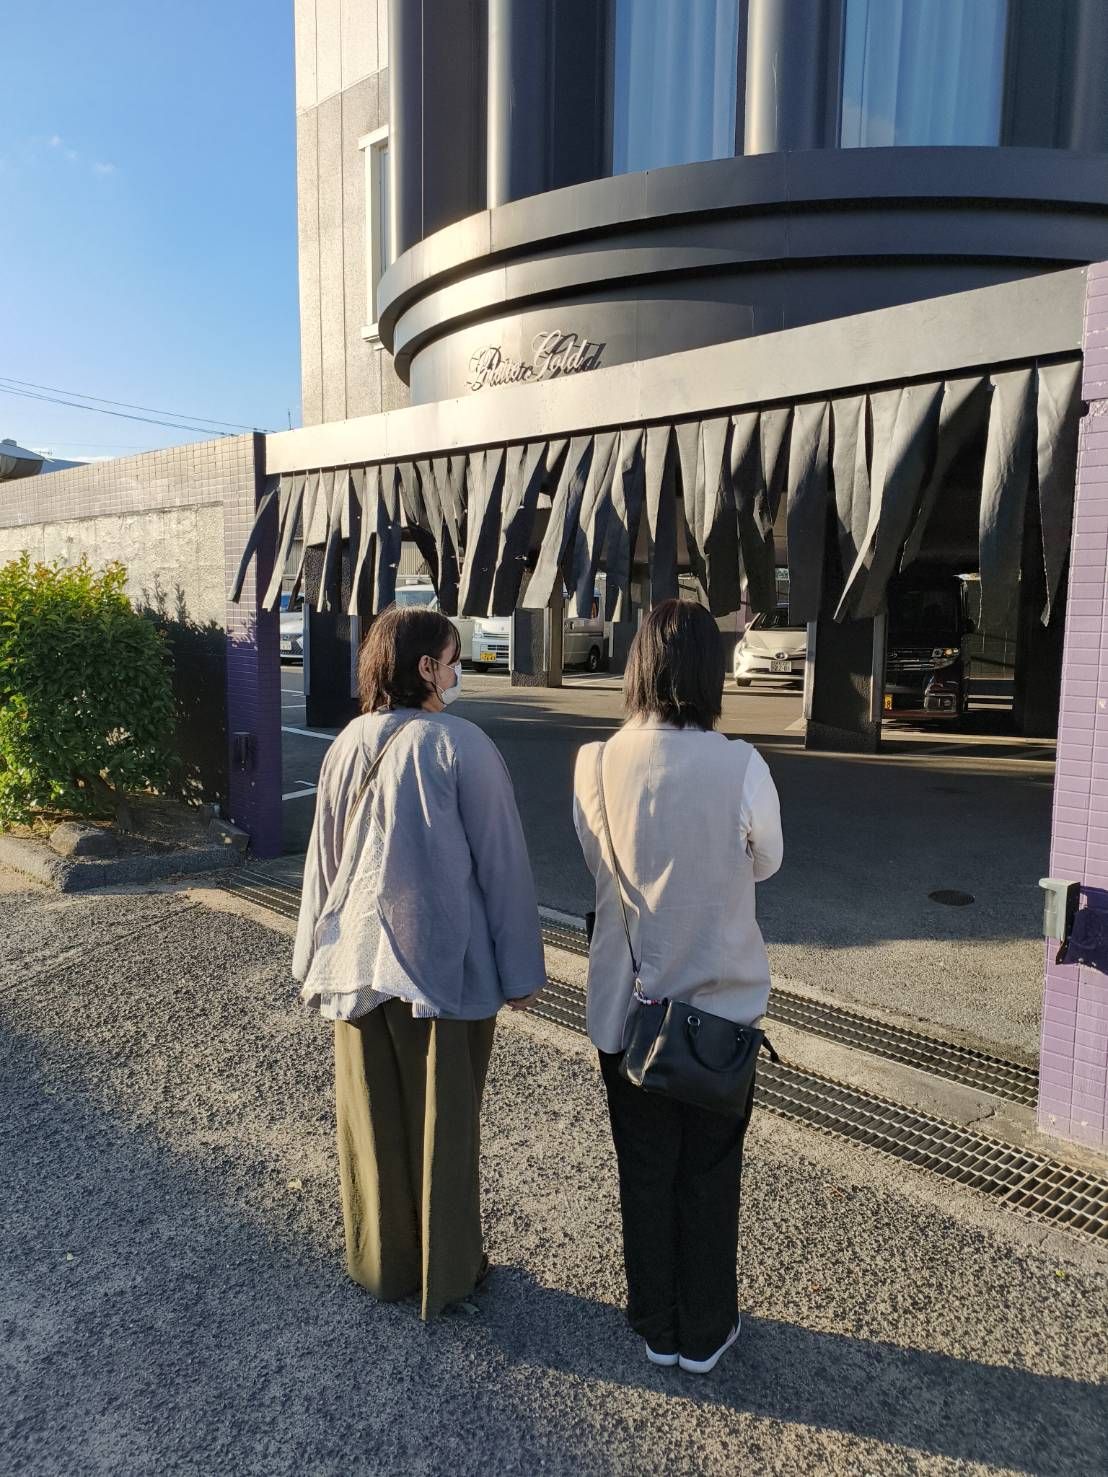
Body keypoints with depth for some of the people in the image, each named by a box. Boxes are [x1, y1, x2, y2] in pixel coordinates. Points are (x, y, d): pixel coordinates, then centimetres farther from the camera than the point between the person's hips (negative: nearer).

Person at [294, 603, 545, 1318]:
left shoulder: (348, 746, -2)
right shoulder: (462, 745, -16)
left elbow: (323, 861, 6)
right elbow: (501, 864, -13)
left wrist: (315, 959, 16)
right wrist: (520, 968, -4)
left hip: (359, 964, 4)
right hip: (447, 966, -4)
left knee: (372, 1120, 18)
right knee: (442, 1123, 13)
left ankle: (381, 1262, 36)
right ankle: (446, 1271, 30)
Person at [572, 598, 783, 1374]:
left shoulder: (598, 764, -14)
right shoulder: (741, 766, -19)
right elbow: (766, 862, -2)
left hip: (626, 1003, 2)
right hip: (722, 1000, -1)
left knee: (645, 1170, 19)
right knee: (710, 1175, 18)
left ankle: (657, 1327, 37)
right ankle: (704, 1333, 35)